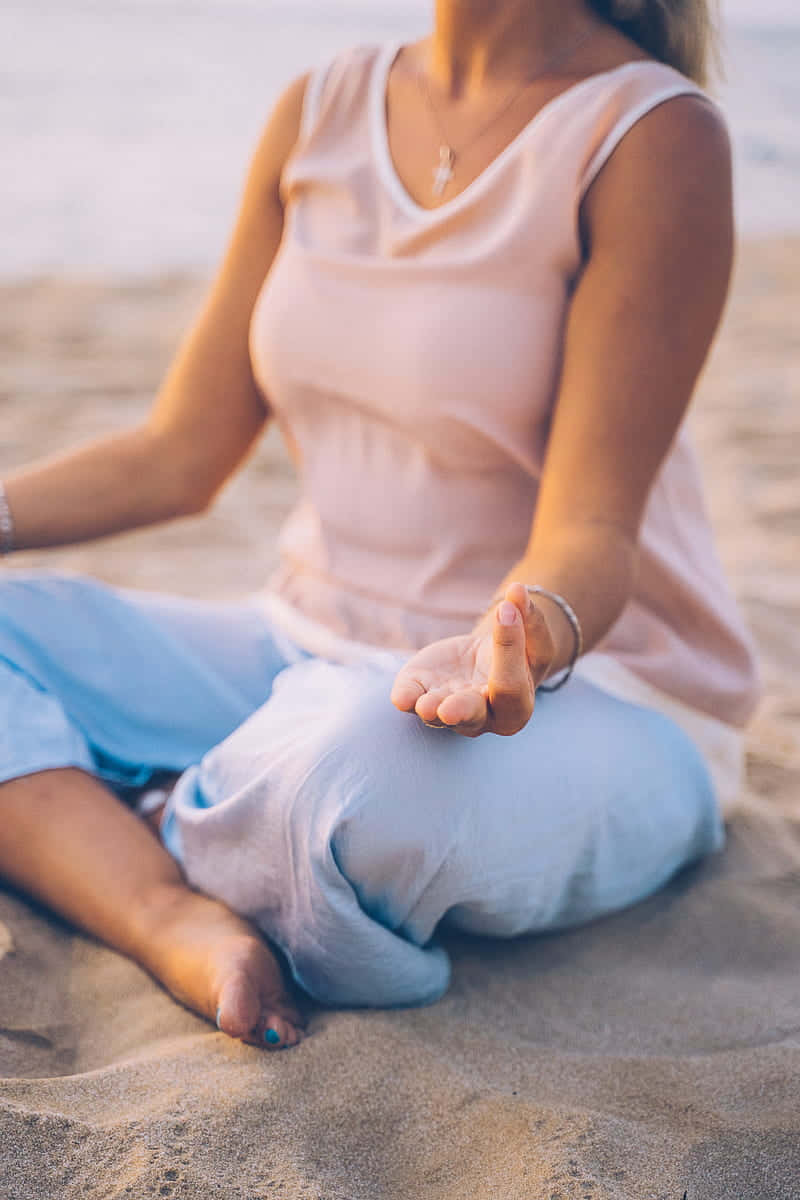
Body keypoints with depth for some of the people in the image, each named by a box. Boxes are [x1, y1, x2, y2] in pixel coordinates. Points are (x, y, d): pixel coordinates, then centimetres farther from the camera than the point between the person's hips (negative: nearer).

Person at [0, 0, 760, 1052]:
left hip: (587, 695, -6)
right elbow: (177, 456, 7)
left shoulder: (657, 136, -13)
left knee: (368, 772, -38)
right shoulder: (320, 107, 5)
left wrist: (526, 635, -39)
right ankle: (188, 928, -25)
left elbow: (592, 529, -18)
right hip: (312, 653, 6)